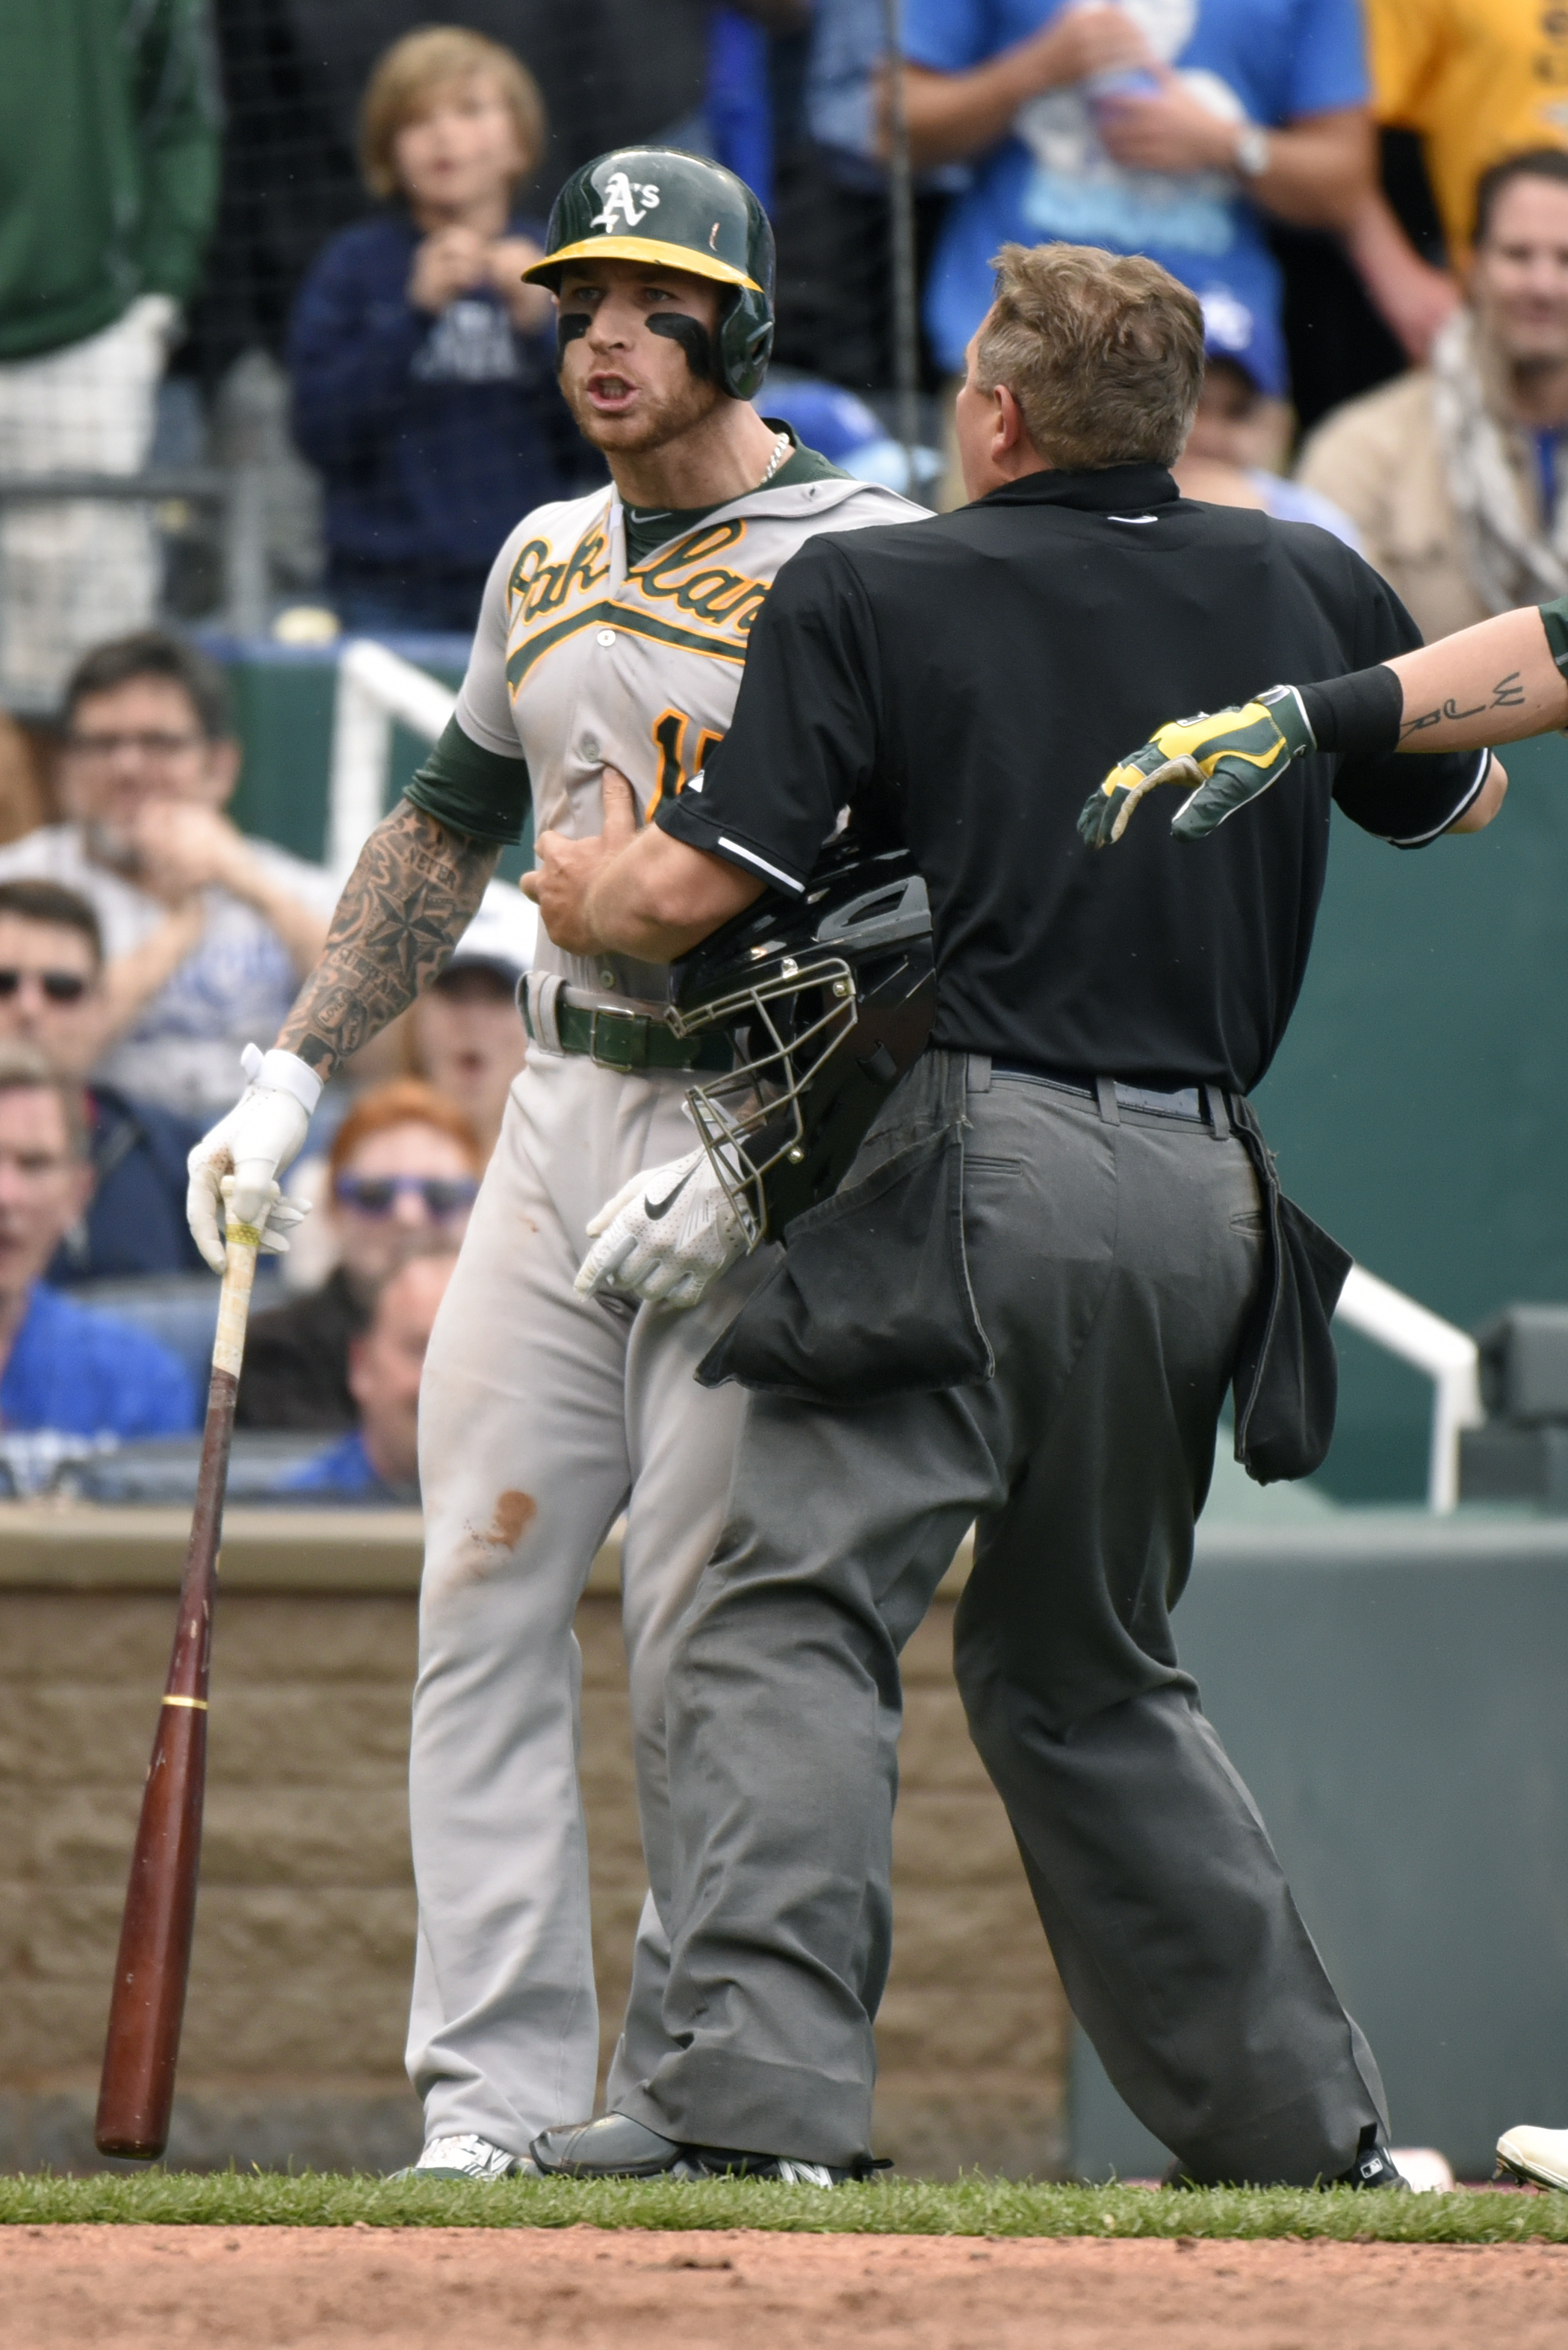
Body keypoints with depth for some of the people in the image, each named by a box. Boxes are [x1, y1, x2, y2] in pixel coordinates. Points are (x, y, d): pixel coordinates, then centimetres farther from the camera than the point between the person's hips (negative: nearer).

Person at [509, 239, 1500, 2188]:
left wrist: (577, 893, 17)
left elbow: (691, 891, -4)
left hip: (978, 1168, -6)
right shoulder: (1306, 590, 15)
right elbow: (1461, 796, 33)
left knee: (791, 1620, -11)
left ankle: (764, 2084, -29)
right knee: (1087, 1673, 21)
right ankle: (1293, 2117, 22)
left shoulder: (868, 597, 1)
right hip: (1209, 1198, 6)